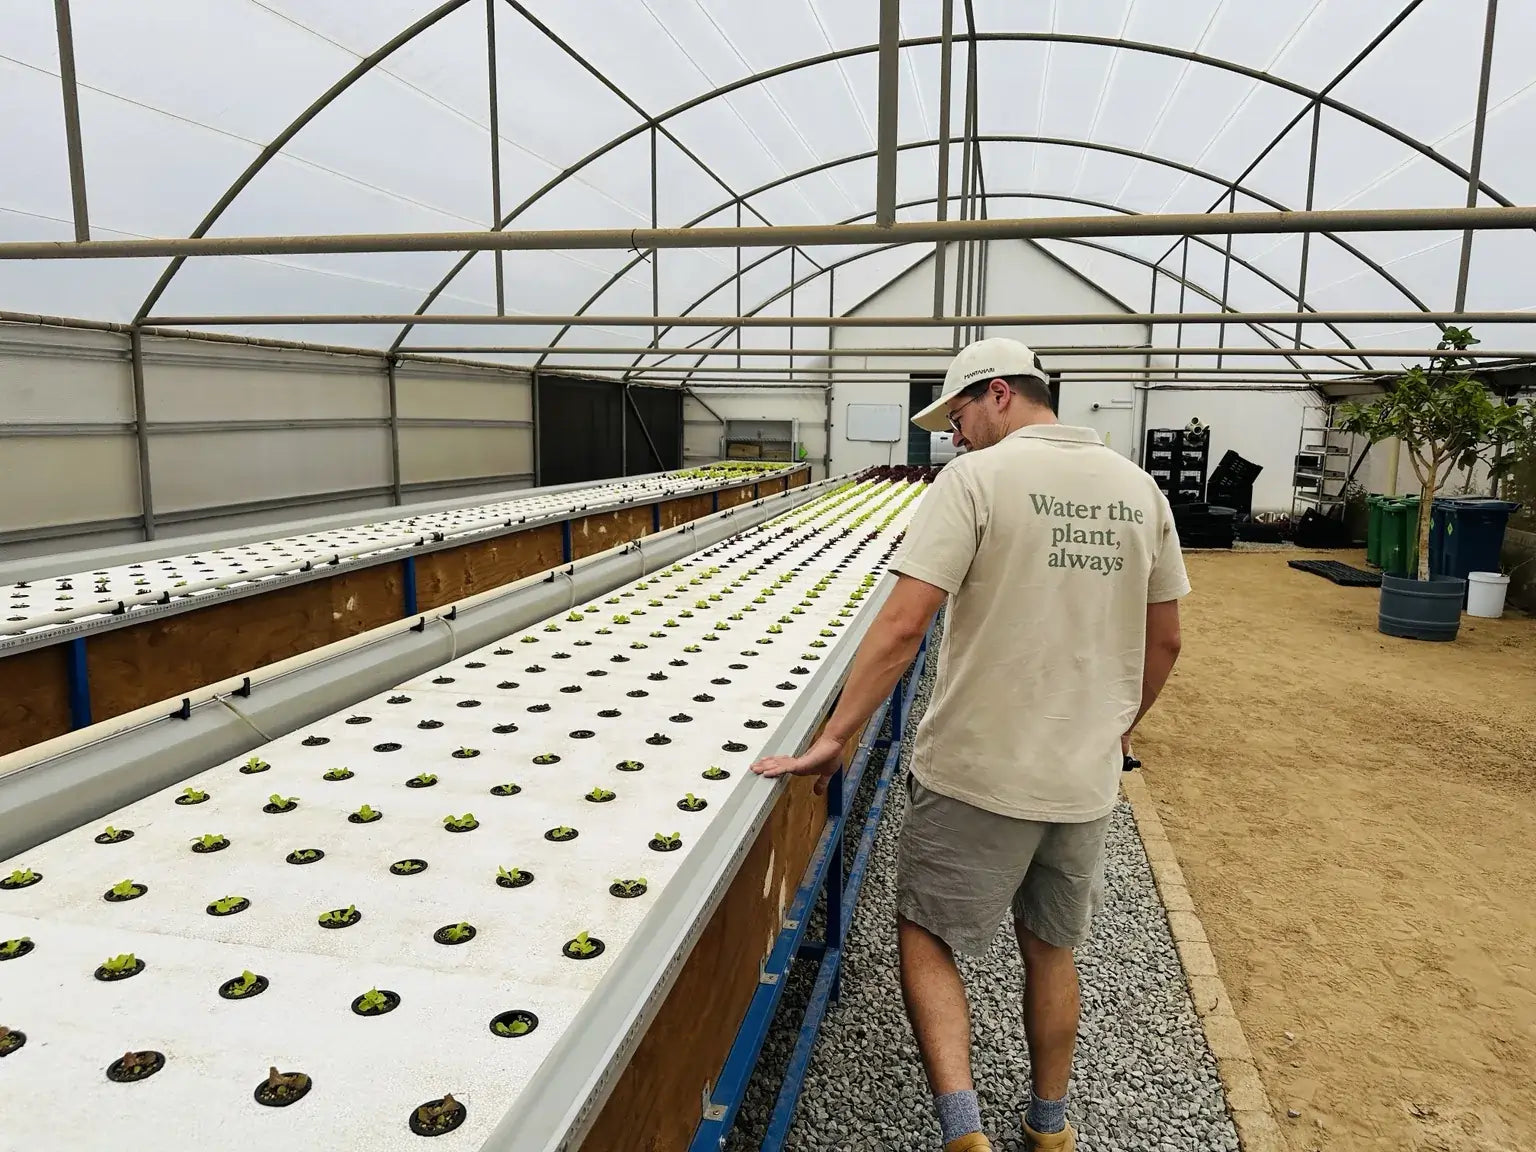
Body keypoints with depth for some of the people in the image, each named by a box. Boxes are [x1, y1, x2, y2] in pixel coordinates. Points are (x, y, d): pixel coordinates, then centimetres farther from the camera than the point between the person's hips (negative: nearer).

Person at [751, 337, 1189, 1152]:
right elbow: (1164, 640, 11)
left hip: (976, 773, -6)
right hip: (1085, 778, 6)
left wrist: (834, 738, -14)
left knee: (925, 935, 12)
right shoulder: (1140, 489, 5)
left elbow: (903, 625, -20)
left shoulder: (976, 479, -13)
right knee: (1052, 947, 23)